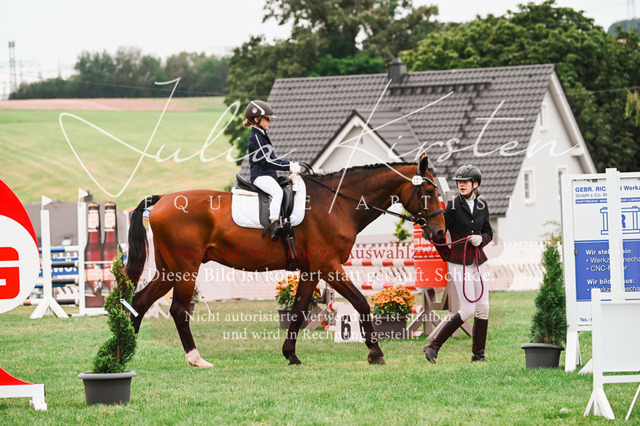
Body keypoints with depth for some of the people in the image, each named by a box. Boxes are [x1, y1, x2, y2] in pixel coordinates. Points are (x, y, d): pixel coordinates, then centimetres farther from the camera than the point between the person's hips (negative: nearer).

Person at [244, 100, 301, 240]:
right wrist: (288, 167, -18)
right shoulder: (255, 138, -11)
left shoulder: (262, 136, 20)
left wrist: (289, 164, 12)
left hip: (269, 176, 11)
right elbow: (266, 162, -18)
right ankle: (274, 223, -47)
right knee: (278, 191, -35)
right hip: (260, 176, -11)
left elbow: (272, 159, 25)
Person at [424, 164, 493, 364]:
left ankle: (478, 353, 15)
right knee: (468, 309, -11)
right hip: (459, 263, -6)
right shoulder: (453, 206, -8)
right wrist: (447, 255, -4)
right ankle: (433, 346, -6)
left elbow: (489, 233, 14)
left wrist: (481, 239, -7)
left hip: (477, 261, 6)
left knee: (483, 308, 4)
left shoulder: (482, 205, 7)